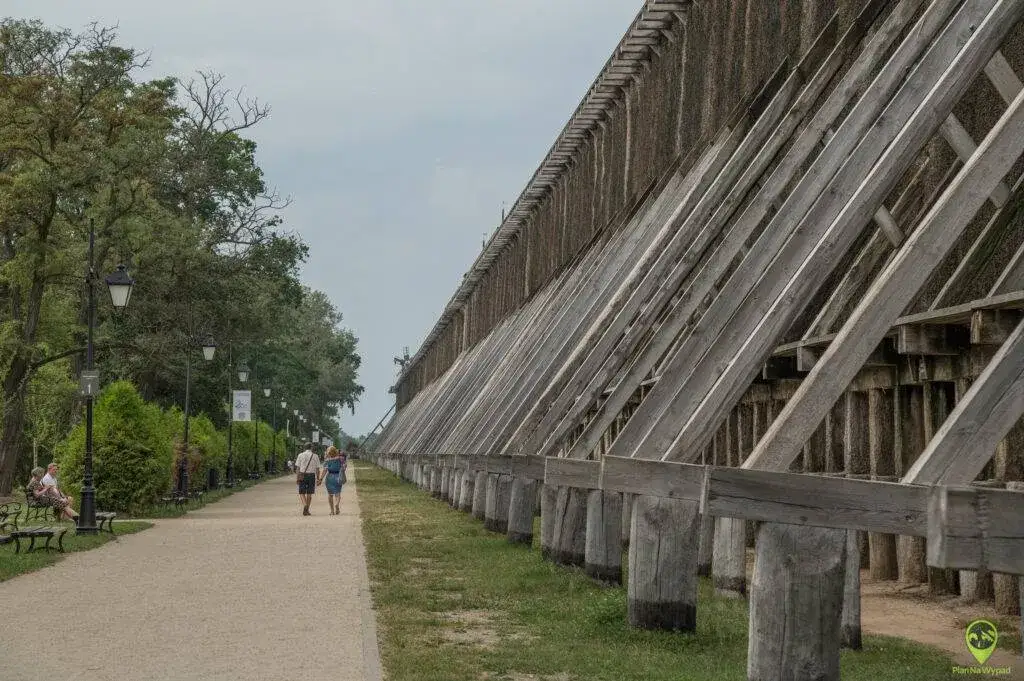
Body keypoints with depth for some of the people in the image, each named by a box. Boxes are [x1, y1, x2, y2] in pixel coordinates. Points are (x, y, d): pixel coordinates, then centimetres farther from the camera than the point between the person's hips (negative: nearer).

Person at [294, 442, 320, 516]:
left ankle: (305, 505, -19)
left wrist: (297, 477, 1)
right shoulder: (315, 456, 1)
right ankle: (306, 510, 9)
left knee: (302, 493, 6)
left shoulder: (300, 455, 1)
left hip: (302, 476, -1)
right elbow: (317, 469, 0)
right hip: (312, 475, 1)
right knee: (309, 493, 8)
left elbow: (298, 468, -2)